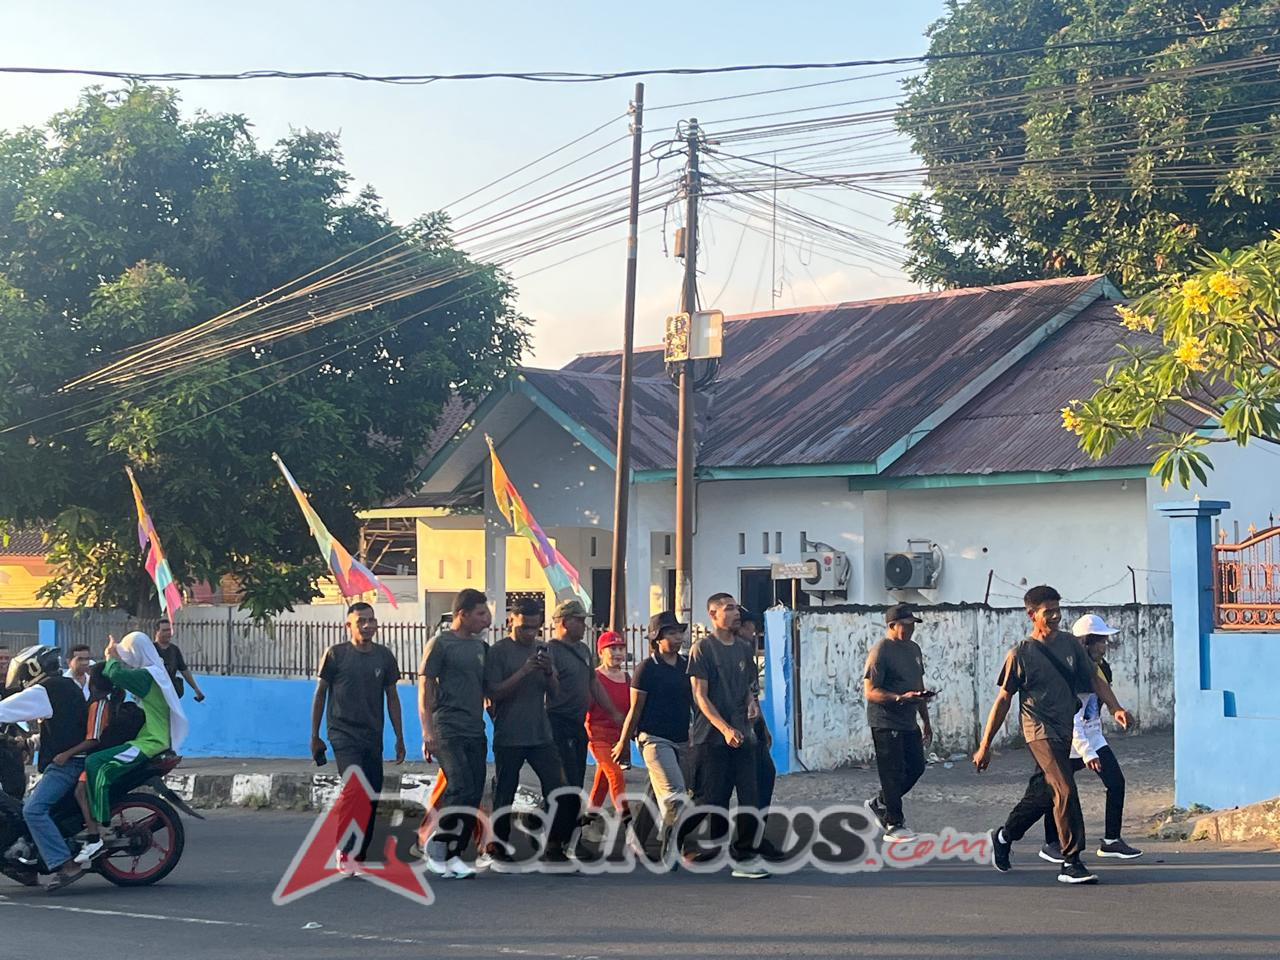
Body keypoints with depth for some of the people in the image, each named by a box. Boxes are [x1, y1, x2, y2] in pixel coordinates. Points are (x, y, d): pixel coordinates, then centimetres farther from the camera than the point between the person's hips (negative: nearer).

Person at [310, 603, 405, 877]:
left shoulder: (384, 656, 8)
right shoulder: (336, 654, -2)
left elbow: (392, 697, 15)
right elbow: (320, 694, 3)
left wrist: (399, 738, 12)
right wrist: (315, 736, 3)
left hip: (373, 737, 5)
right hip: (343, 734, -5)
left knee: (372, 798, 4)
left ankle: (358, 859, 13)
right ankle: (345, 853, -10)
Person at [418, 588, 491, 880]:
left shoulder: (481, 646, 17)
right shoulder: (441, 643, -2)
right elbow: (425, 687, -5)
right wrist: (427, 731, -11)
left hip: (475, 732, 7)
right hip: (447, 729, -7)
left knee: (474, 797, 1)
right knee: (461, 789, -17)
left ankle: (452, 856, 9)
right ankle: (434, 847, -1)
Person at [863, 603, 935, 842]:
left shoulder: (913, 649, 13)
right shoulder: (880, 652, -14)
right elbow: (870, 692, -19)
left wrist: (926, 721, 22)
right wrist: (900, 698, -31)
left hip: (909, 723, 8)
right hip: (886, 723, -8)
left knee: (916, 767, 11)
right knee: (893, 773, -4)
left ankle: (879, 804, 27)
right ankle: (893, 826, 5)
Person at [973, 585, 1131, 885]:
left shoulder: (1070, 644, 7)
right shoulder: (1020, 655, -8)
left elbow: (1094, 679, 12)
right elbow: (1003, 700, -4)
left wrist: (1115, 708, -6)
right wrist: (984, 745, -4)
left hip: (1064, 731, 6)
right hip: (1040, 733, -6)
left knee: (1043, 793, 15)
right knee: (1065, 791, -17)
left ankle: (1004, 837, 36)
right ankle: (1071, 863, -12)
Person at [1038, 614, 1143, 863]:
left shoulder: (1100, 669, 3)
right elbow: (1071, 720, -27)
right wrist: (1086, 753, -31)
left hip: (1093, 738, 8)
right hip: (1069, 743, -8)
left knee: (1116, 782, 0)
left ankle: (1111, 841, 8)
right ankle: (1051, 844, 18)